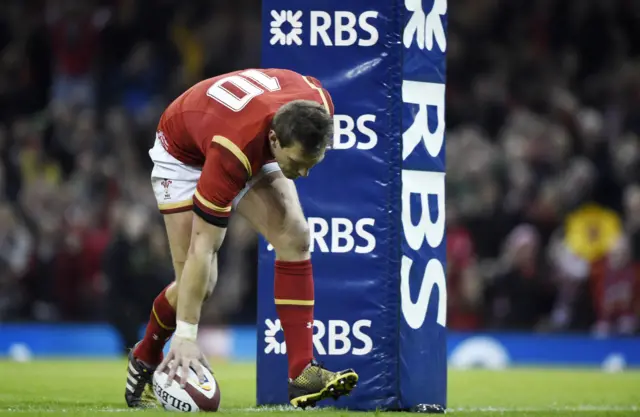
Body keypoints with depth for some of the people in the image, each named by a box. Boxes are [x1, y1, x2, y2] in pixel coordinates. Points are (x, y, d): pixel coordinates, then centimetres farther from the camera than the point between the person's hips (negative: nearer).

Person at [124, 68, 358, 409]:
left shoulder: (317, 107, -33)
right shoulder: (232, 153, -45)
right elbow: (201, 248, -40)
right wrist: (185, 335, -38)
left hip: (256, 150, 5)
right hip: (185, 153, -5)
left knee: (295, 238, -19)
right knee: (198, 281, -9)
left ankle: (302, 371, -21)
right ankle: (144, 360, 20)